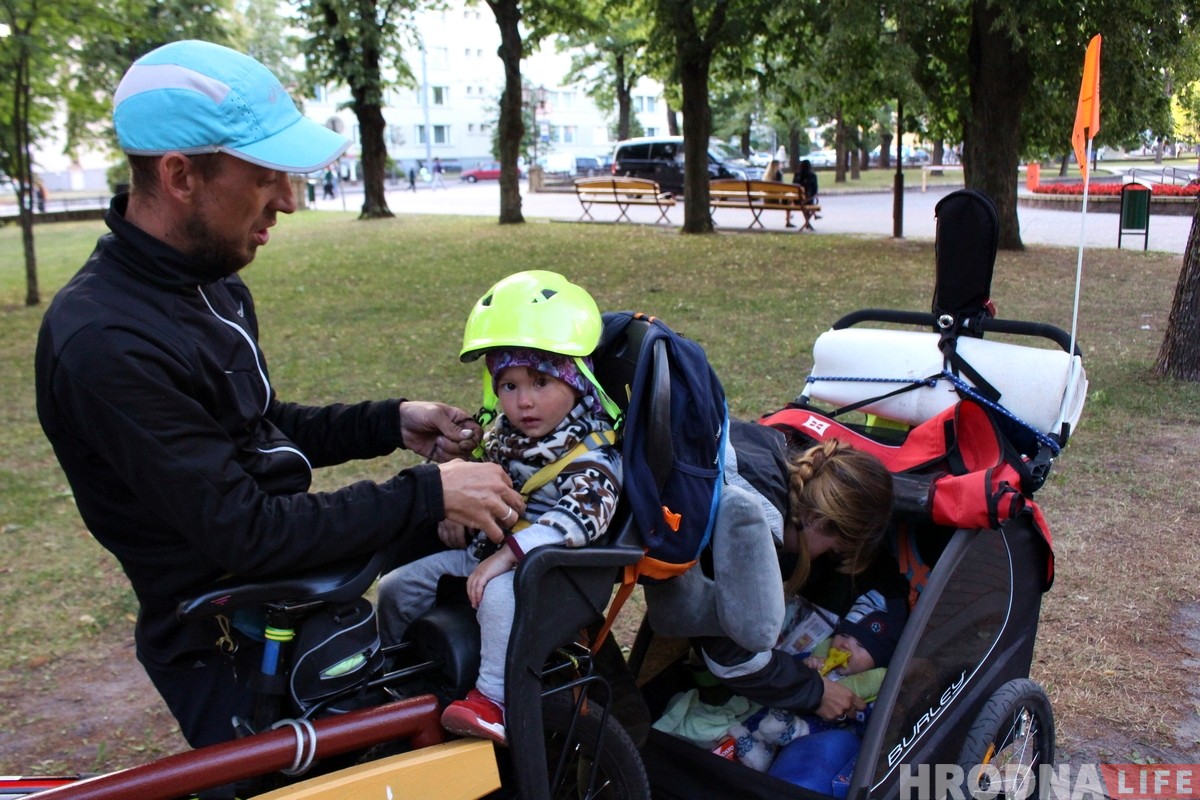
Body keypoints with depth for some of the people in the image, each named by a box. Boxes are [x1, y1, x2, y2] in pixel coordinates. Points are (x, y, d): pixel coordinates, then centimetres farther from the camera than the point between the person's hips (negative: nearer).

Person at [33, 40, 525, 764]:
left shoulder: (211, 283, 5)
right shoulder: (106, 342, -26)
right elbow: (246, 535, -26)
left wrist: (393, 423, 2)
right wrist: (427, 494, -23)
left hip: (303, 567, 9)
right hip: (236, 650, -9)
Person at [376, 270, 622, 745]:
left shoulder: (589, 455, -17)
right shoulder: (502, 436, 7)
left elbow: (580, 516, -31)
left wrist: (506, 555, -35)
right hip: (486, 551, 8)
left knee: (500, 594, -39)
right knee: (397, 587, 5)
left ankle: (493, 698, -29)